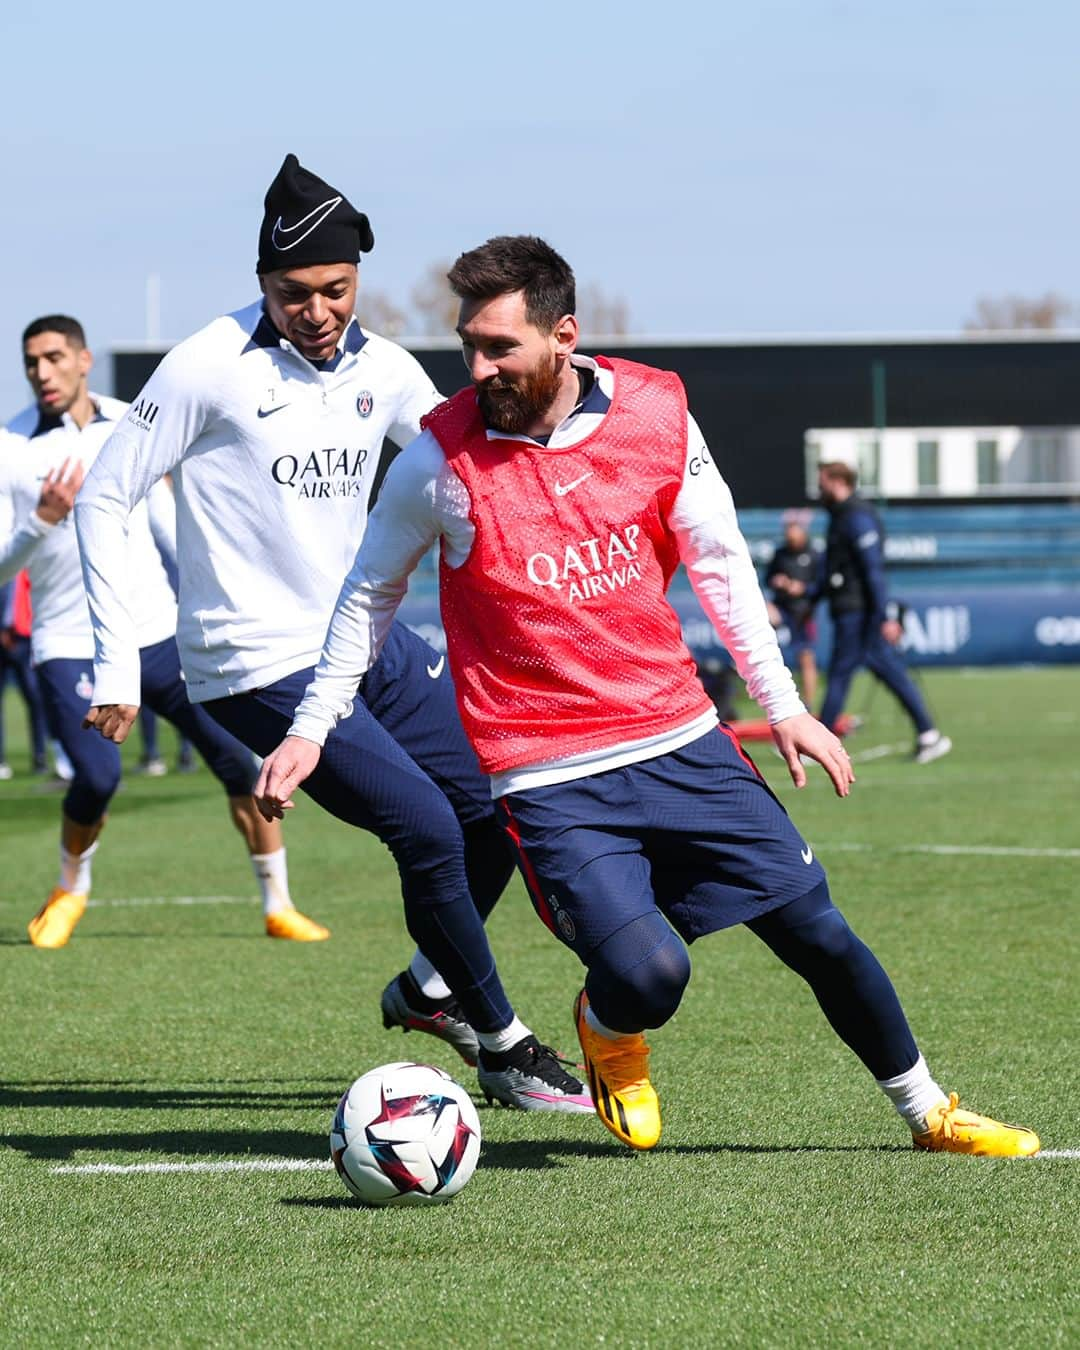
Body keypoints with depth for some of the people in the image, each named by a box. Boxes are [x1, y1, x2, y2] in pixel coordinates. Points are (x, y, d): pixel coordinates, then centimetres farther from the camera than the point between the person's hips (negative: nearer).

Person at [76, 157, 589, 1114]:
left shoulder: (381, 369, 3)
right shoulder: (212, 368, -13)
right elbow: (105, 499, -8)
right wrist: (117, 665, -11)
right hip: (262, 669, -7)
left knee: (499, 801, 5)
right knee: (427, 827, -17)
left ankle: (429, 988, 28)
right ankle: (503, 1049, -1)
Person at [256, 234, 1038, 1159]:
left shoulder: (655, 412, -3)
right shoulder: (441, 459, -11)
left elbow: (719, 560, 10)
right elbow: (371, 593, 6)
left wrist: (783, 705, 10)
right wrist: (312, 730, 4)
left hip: (681, 742, 3)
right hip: (547, 781, -3)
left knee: (817, 932, 3)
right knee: (649, 974, -20)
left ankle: (928, 1112, 25)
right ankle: (607, 1030, 17)